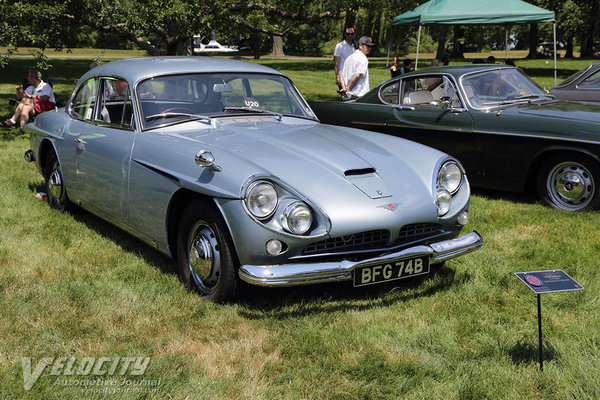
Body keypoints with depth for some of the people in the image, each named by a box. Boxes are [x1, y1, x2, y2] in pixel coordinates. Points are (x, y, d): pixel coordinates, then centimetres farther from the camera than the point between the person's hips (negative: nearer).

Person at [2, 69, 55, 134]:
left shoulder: (45, 86, 5)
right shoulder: (31, 88, 26)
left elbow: (45, 98, -15)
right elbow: (19, 98, 26)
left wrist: (30, 96, -13)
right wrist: (18, 90, 6)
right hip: (35, 109, 6)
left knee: (25, 100, -24)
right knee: (26, 108, -27)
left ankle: (12, 121, -27)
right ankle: (22, 128, -44)